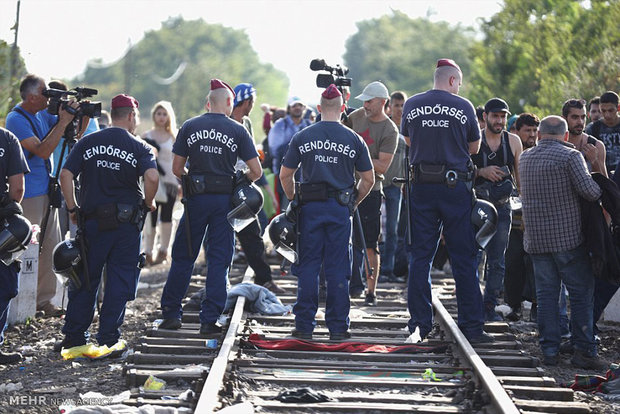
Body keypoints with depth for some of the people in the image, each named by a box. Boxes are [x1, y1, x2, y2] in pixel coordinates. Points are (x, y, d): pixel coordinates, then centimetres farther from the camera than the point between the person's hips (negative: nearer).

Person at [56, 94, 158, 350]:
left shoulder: (87, 143, 5)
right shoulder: (139, 147, -2)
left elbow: (65, 175, -3)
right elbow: (152, 177, -18)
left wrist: (73, 208, 5)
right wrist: (148, 203, -2)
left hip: (92, 221, 2)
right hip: (126, 223, -2)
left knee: (84, 280, 11)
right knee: (119, 282, 6)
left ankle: (74, 336, 14)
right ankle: (107, 339, 6)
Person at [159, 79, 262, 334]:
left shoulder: (190, 127, 2)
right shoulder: (237, 131, 0)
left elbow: (176, 168, 2)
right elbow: (256, 171, -2)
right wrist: (240, 182, 17)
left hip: (196, 198, 1)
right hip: (224, 199, -1)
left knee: (183, 257, 11)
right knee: (219, 260, 4)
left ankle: (171, 313, 12)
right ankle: (209, 320, 2)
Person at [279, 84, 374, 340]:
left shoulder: (302, 137, 3)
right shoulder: (354, 140, 3)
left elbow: (285, 176, 3)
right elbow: (368, 179, 5)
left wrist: (294, 200, 15)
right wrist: (354, 202, 16)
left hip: (310, 207, 0)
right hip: (340, 208, 0)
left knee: (307, 266, 5)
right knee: (337, 269, 4)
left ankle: (304, 326, 6)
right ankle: (338, 328, 7)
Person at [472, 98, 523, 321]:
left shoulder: (513, 141, 7)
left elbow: (520, 177, 11)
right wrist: (481, 171, -19)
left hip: (502, 207, 3)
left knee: (497, 262, 4)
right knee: (473, 256, -8)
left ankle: (490, 305, 12)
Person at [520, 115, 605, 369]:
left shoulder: (525, 158, 10)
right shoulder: (570, 156, -8)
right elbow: (589, 190, -18)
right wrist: (600, 193, 3)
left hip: (536, 239, 5)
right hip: (568, 236, -5)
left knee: (546, 293, 8)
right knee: (581, 293, 1)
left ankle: (549, 350, 5)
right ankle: (583, 350, -3)